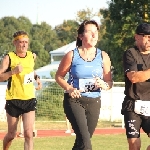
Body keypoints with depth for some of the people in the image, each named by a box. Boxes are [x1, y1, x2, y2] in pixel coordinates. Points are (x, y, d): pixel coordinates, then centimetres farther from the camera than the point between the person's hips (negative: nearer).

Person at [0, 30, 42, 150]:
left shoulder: (32, 56, 6)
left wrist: (36, 77, 11)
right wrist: (13, 71, -28)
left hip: (29, 100, 2)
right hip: (13, 100, -2)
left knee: (28, 133, -13)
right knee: (12, 134, 10)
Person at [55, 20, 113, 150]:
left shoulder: (103, 56, 4)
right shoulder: (72, 55, -4)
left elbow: (109, 83, 10)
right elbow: (59, 76, 6)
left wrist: (103, 85, -14)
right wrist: (69, 88, -12)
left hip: (94, 102, 4)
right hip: (74, 100, -4)